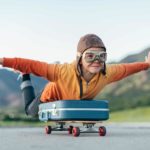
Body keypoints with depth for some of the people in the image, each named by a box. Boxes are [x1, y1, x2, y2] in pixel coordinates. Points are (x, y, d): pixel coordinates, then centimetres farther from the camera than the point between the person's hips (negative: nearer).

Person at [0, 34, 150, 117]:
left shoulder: (107, 73, -38)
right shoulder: (64, 71, -50)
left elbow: (125, 68, -18)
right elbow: (33, 65, -48)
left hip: (81, 101, 4)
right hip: (52, 97, -3)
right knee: (31, 111, 24)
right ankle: (25, 78, 44)